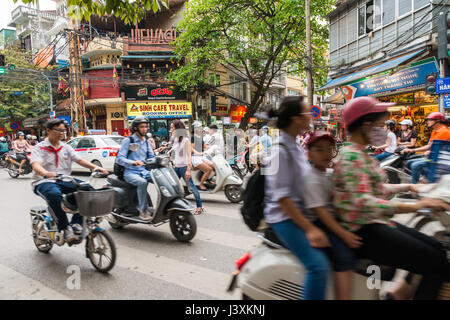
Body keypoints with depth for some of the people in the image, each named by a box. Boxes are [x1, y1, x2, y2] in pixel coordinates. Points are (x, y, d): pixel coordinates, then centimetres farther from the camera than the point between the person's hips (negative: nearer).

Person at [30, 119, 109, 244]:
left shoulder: (66, 148, 16)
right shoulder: (39, 148, 1)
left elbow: (79, 160, 4)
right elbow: (36, 165, -18)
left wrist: (95, 167, -15)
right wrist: (46, 173, -42)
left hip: (64, 181, 5)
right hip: (44, 182, -5)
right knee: (54, 194, -39)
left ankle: (76, 223, -15)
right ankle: (65, 228, -27)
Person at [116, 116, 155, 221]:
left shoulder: (146, 141, 15)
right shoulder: (128, 141, -4)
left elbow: (151, 157, 13)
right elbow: (119, 159, -12)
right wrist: (133, 162, -29)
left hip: (143, 171, 6)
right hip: (130, 173, -6)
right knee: (142, 182, -35)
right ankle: (143, 211, -26)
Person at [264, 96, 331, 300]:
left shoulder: (297, 149, 12)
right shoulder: (280, 151, -16)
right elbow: (281, 196, -20)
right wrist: (309, 228, -21)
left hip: (301, 212, 9)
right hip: (283, 217, -9)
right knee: (318, 265, -21)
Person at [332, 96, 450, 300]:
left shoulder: (360, 154, 13)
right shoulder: (351, 156, -19)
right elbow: (363, 202, -30)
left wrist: (407, 187, 17)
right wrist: (414, 207, -32)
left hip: (377, 223, 10)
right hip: (365, 232, -10)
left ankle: (399, 292, 17)